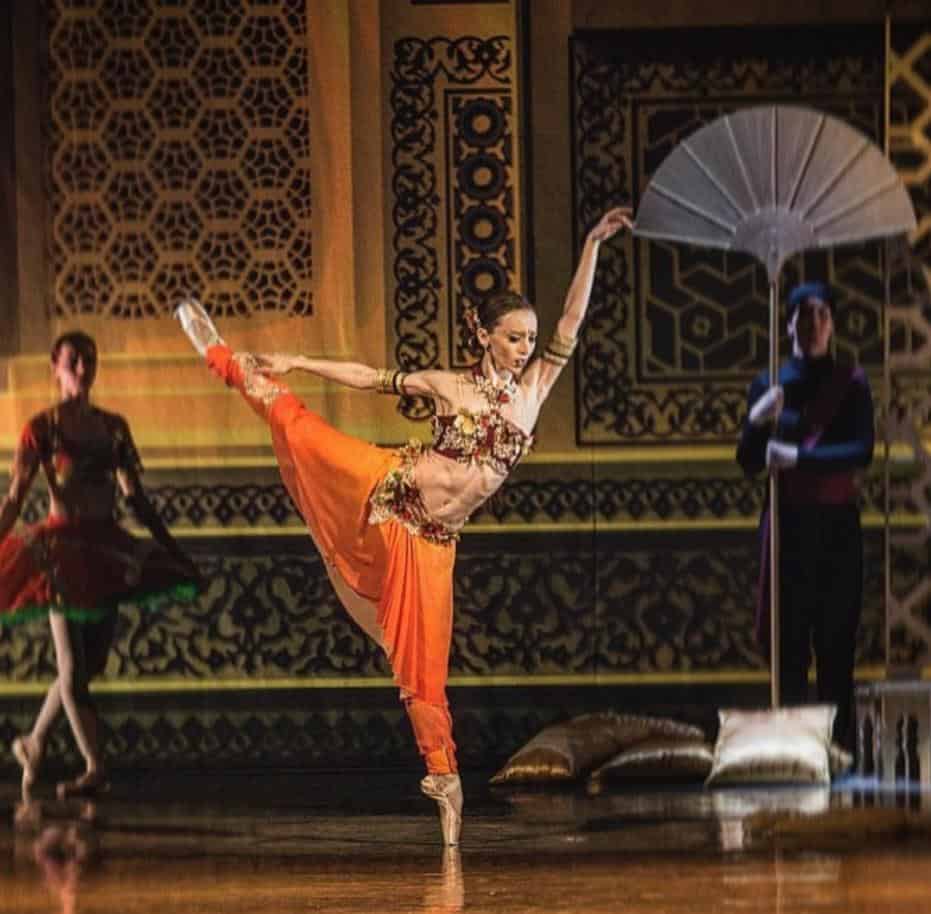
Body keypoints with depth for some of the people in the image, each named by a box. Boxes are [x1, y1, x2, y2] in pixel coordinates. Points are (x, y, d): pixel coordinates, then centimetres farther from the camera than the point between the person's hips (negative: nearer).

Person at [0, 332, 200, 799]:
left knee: (90, 665, 8)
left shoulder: (113, 427, 10)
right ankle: (94, 767, -5)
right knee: (72, 667, -5)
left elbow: (136, 497, 15)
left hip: (106, 550, 5)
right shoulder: (42, 427, -4)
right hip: (60, 547, -5)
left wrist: (172, 550, 14)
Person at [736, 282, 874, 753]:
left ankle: (840, 744, -1)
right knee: (789, 640, -3)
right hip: (787, 523, 1)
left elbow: (862, 451, -11)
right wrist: (755, 423, -15)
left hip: (837, 524, -1)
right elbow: (749, 464, 5)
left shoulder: (851, 383, 2)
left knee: (837, 638, -3)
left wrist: (799, 457, -19)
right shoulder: (768, 385, 6)